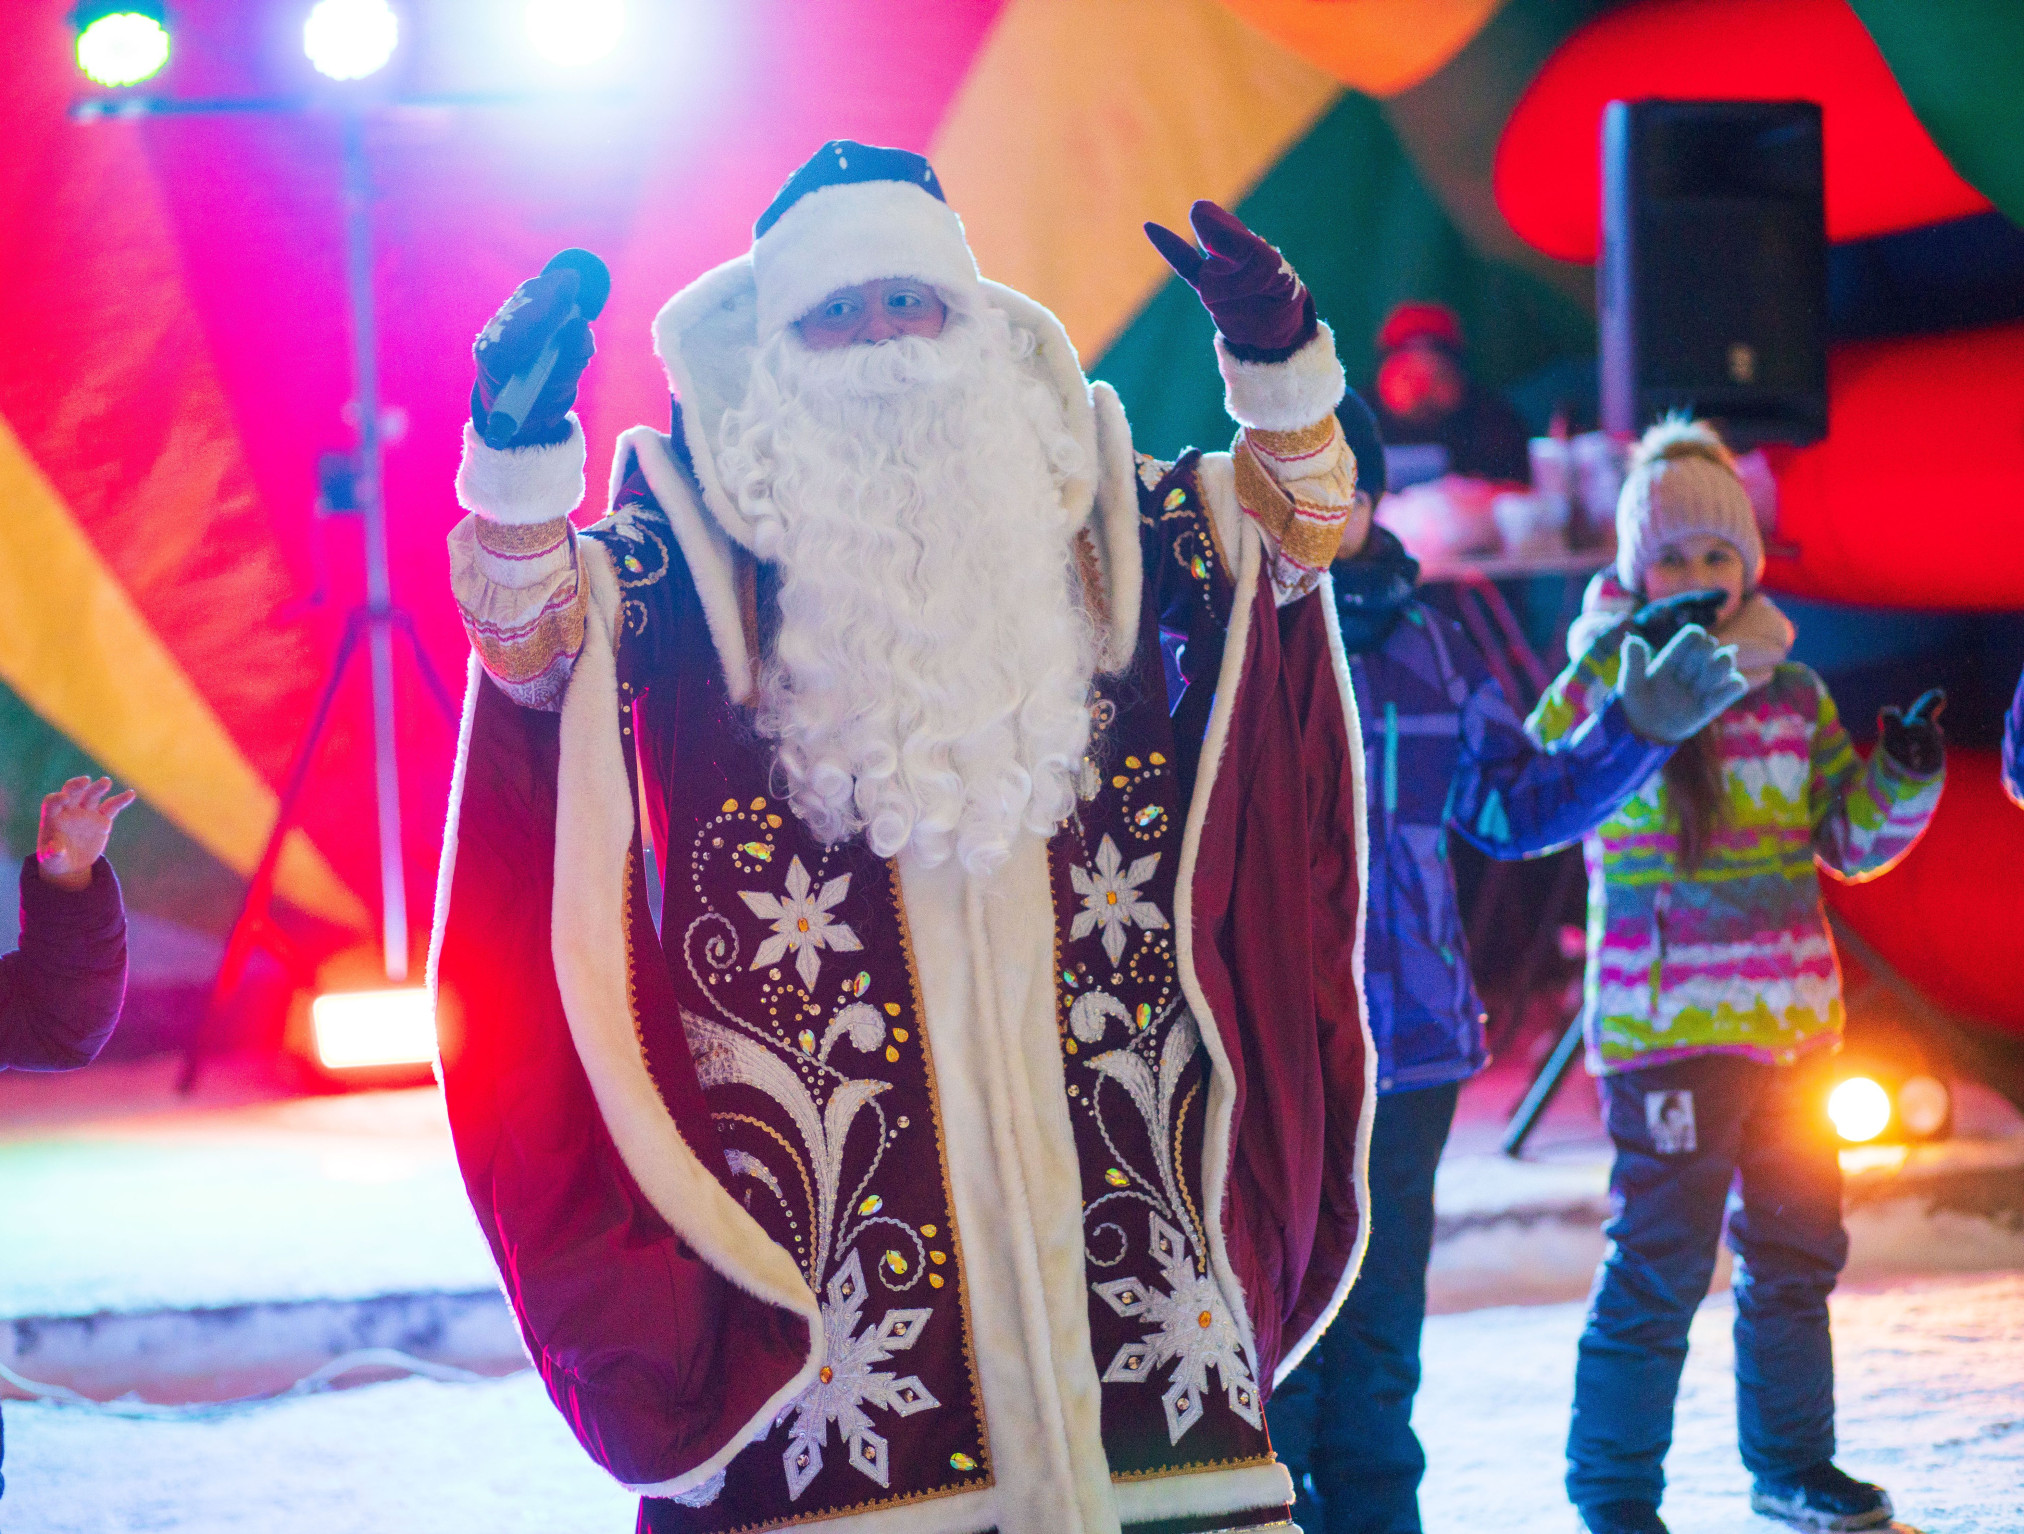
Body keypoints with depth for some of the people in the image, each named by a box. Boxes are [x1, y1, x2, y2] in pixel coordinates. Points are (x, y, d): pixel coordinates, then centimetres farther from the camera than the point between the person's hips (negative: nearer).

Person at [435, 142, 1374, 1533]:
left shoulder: (1063, 482, 13)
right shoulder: (699, 523, 3)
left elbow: (1280, 543, 14)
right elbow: (539, 642, -9)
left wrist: (1282, 377, -3)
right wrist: (521, 463, -25)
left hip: (1091, 1093, 3)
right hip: (821, 1110, -3)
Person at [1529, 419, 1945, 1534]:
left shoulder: (1793, 691, 11)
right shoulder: (1606, 682, -5)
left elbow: (1851, 841, 18)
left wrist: (1904, 778, -2)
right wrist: (1631, 670, -29)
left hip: (1789, 1019, 6)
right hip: (1665, 1022, -6)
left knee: (1797, 1249, 15)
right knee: (1661, 1263, -6)